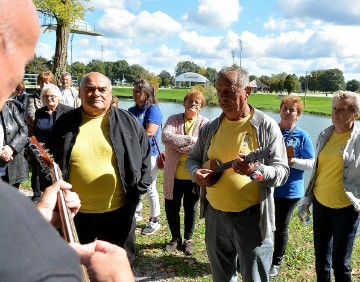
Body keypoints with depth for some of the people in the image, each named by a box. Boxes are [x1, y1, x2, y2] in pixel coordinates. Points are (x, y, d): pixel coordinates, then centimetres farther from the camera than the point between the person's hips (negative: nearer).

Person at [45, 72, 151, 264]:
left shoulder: (128, 122, -2)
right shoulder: (65, 123, 1)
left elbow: (144, 158, 3)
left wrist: (137, 193, -3)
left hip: (119, 211, -1)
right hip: (75, 213, 2)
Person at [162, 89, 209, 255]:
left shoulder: (205, 124, -4)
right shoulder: (173, 119, 1)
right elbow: (165, 137, -18)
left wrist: (178, 146, -16)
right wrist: (190, 139, -21)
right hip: (173, 175, 1)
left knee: (191, 208, 14)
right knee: (171, 208, 11)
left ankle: (188, 239, 34)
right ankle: (176, 238, 34)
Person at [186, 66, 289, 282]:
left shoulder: (266, 126, -10)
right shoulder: (210, 128, 4)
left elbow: (282, 172, -12)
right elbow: (192, 159, 14)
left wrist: (255, 171, -32)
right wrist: (196, 172, -9)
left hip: (252, 216, -4)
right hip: (215, 214, 5)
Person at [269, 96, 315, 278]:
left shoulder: (302, 136, -4)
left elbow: (311, 163, -6)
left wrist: (292, 161, -21)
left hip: (289, 190, -2)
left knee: (281, 227, 12)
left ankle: (276, 262, 31)